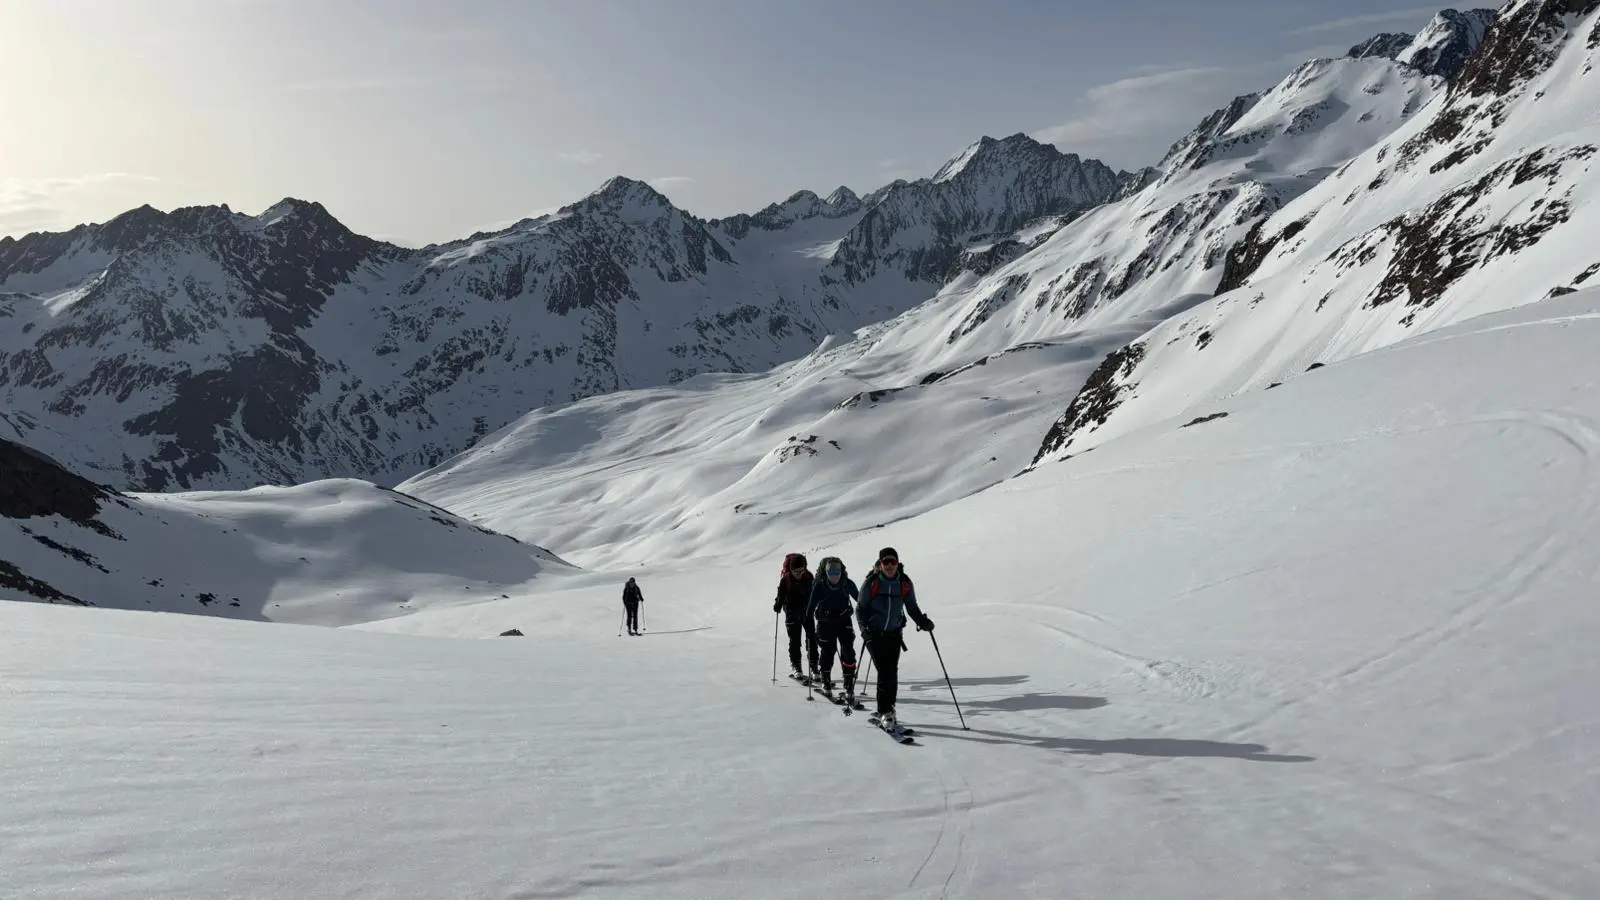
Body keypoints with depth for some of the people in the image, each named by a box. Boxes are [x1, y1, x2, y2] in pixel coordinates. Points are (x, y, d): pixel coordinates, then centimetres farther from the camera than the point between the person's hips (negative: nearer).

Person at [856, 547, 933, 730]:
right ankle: (884, 712, -5)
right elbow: (860, 608, -2)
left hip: (894, 633, 3)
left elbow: (912, 607, 13)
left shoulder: (904, 583, 1)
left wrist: (922, 622, -4)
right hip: (874, 633, -2)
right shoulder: (871, 582, -7)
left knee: (892, 671, -2)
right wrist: (864, 627, -17)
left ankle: (887, 710, 11)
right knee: (884, 670, -11)